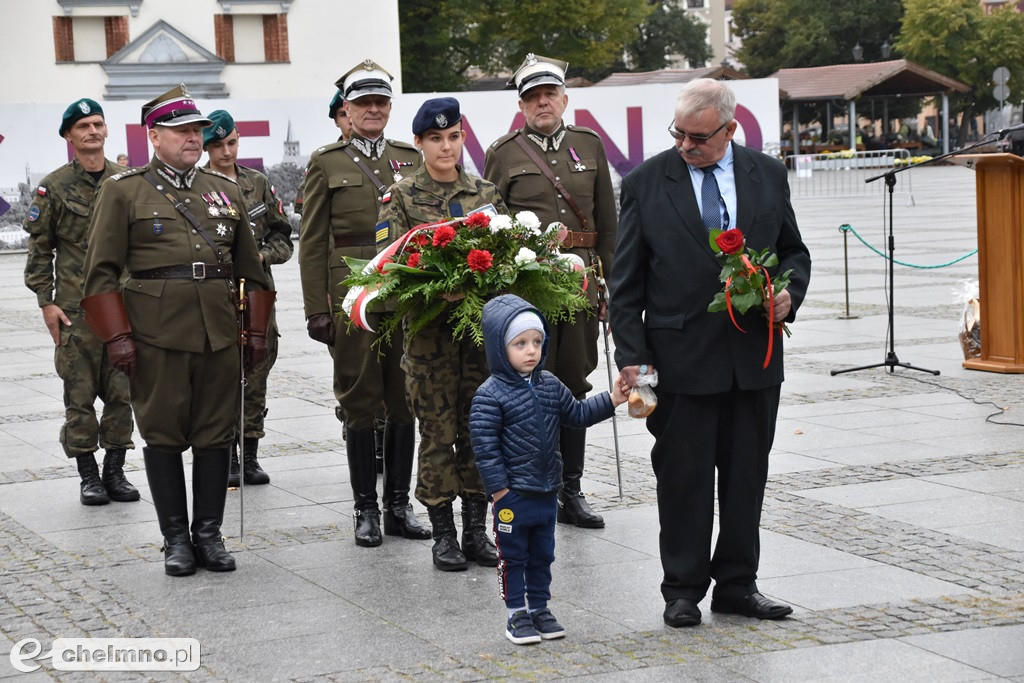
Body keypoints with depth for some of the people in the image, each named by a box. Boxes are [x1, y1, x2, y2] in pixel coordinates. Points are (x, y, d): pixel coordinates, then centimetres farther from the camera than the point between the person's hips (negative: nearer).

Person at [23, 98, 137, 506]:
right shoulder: (54, 187, 0)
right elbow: (39, 249, 1)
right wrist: (46, 302, -5)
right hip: (75, 308, -2)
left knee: (122, 391, 4)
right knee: (80, 394, 0)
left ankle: (115, 471, 15)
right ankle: (88, 476, 9)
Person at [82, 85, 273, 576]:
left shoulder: (225, 191, 14)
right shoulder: (123, 191, 2)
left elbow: (250, 269, 18)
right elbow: (101, 272, -1)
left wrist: (257, 330, 12)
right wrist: (116, 337, -8)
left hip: (220, 333, 3)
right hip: (155, 336, -3)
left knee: (216, 435, 5)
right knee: (163, 436, 2)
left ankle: (209, 533, 14)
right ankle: (175, 538, 11)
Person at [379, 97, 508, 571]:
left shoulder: (486, 193, 10)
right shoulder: (401, 197, 1)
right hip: (429, 326, -3)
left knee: (479, 426, 5)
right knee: (437, 429, -1)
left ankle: (477, 530, 13)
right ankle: (443, 535, 7)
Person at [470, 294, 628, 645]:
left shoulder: (550, 385, 5)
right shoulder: (490, 396, -15)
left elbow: (577, 413, 18)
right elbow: (485, 446, -16)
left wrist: (611, 400, 7)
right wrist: (498, 488, -17)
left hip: (547, 491, 6)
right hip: (513, 495, -6)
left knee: (542, 554, 16)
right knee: (513, 555, 5)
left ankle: (539, 607, 27)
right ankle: (517, 613, 15)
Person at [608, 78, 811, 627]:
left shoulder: (768, 175, 6)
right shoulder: (645, 183, -2)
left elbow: (793, 251, 16)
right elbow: (626, 282, -1)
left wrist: (789, 293, -6)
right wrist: (632, 355, -8)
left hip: (754, 352, 3)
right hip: (681, 358, -3)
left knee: (747, 476, 9)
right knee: (683, 478, 3)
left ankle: (737, 585, 21)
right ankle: (683, 591, 14)